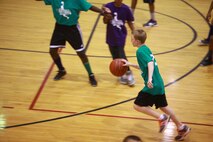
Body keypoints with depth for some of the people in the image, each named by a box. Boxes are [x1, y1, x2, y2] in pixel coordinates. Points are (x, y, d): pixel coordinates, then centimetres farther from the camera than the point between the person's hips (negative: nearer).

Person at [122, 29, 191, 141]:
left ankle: (161, 118, -1)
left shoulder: (140, 51, -15)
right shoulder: (146, 49, 13)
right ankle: (182, 128, 27)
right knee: (163, 107, 20)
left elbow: (150, 64, -30)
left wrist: (150, 78, -43)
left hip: (152, 86, -10)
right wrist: (130, 64, 25)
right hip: (159, 84, 10)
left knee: (137, 105, 0)